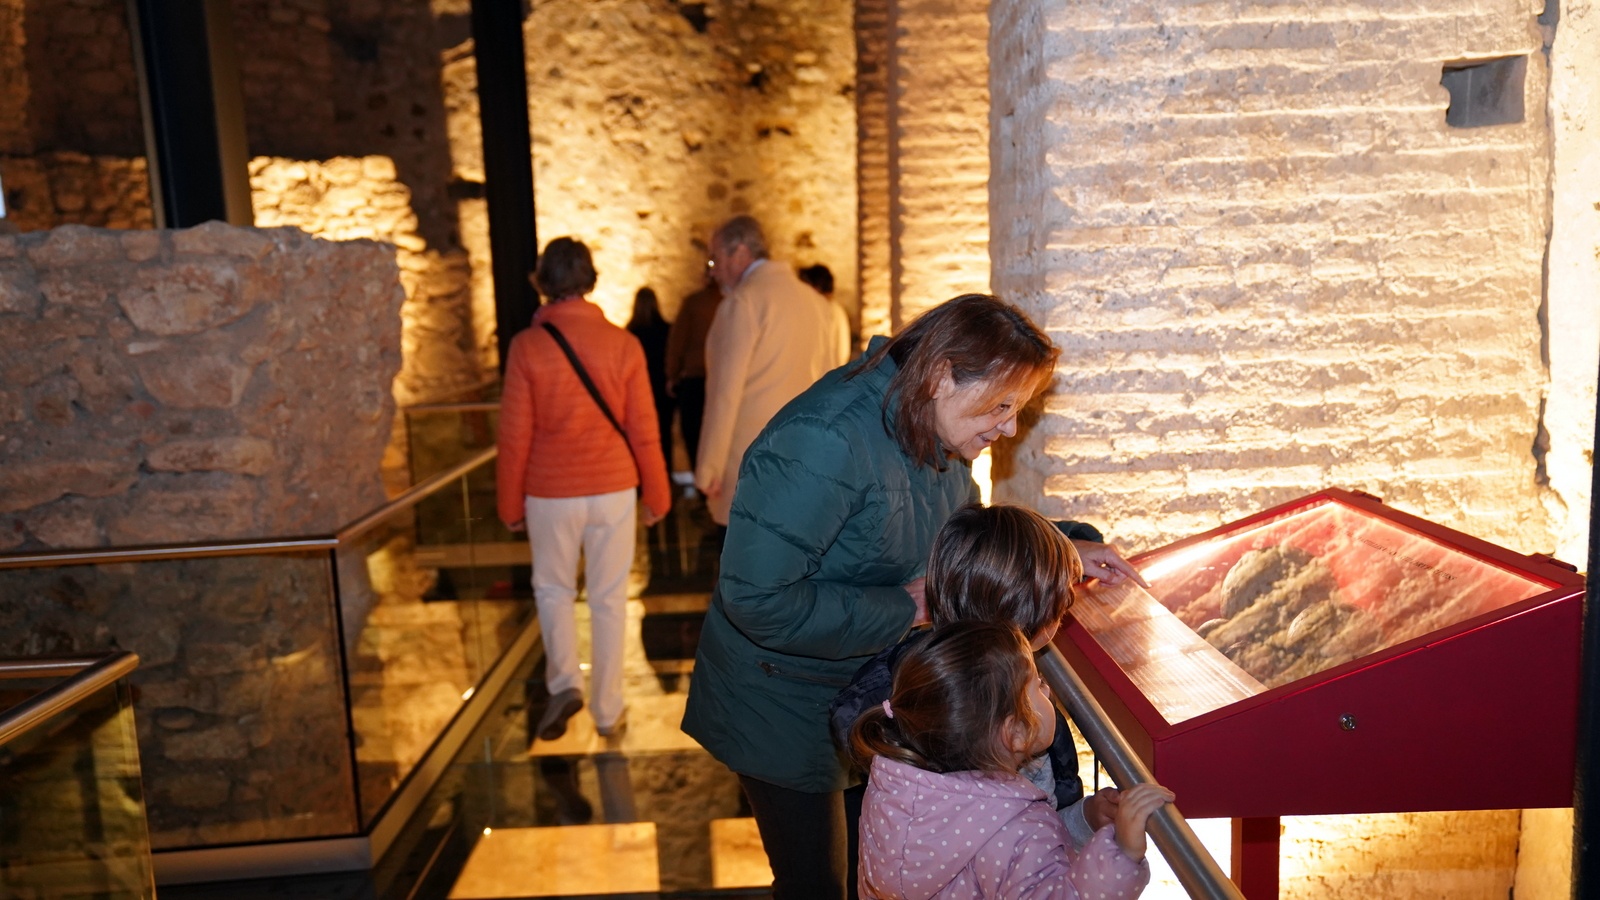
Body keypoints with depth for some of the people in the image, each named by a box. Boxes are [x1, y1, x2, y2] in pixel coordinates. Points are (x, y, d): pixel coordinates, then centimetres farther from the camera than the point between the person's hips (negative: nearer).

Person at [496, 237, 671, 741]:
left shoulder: (528, 346, -9)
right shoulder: (622, 344, -6)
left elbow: (515, 436, -6)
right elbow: (643, 429, -3)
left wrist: (510, 504, 6)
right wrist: (657, 494, 9)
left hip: (551, 493, -1)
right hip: (613, 490, 1)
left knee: (553, 589, 21)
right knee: (609, 598, 12)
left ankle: (564, 681, 5)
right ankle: (608, 711, 20)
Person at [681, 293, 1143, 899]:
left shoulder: (937, 438, -3)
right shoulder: (822, 444, -33)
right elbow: (756, 598, -35)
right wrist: (902, 609, -27)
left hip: (874, 691, 8)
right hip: (785, 708, -8)